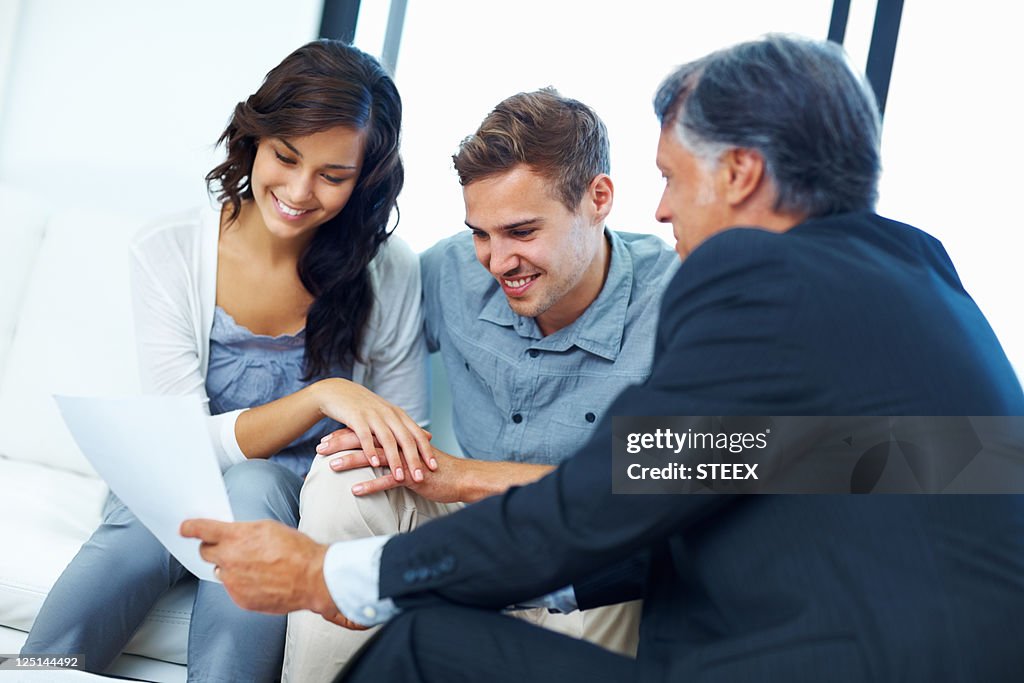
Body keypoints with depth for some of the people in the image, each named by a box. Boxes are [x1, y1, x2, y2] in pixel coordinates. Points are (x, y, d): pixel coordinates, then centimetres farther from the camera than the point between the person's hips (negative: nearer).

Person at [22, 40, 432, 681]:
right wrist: (321, 396, -31)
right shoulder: (168, 253, -9)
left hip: (297, 503, 1)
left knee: (252, 488, -36)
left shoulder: (391, 272, -8)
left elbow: (408, 439, 1)